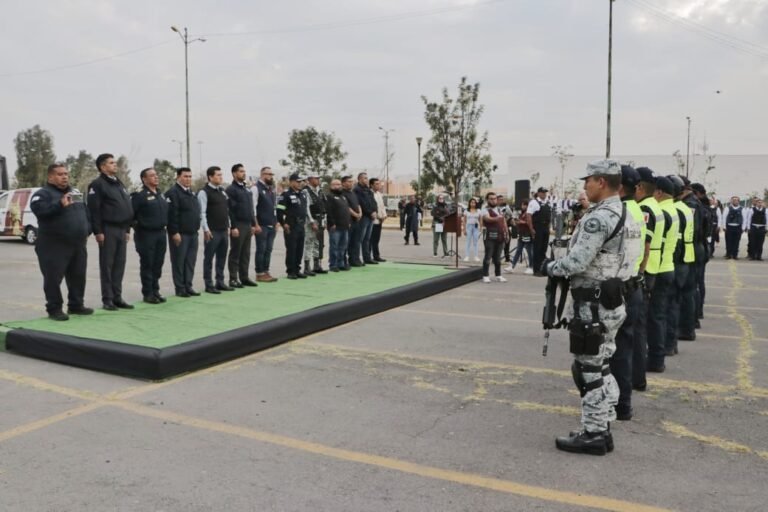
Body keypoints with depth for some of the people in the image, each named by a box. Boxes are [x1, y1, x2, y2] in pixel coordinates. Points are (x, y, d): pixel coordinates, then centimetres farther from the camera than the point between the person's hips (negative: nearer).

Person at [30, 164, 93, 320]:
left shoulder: (74, 194, 19)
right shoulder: (43, 194, -4)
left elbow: (85, 214, 25)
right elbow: (39, 210, -24)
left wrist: (86, 232, 13)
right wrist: (60, 205, -36)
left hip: (78, 245, 7)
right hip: (54, 246, -7)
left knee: (78, 277, 11)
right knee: (53, 278, -4)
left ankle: (76, 305, 23)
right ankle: (54, 309, 4)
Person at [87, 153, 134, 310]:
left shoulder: (119, 184, 19)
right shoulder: (97, 184, -7)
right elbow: (94, 210, -14)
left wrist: (127, 229, 17)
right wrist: (98, 231, -18)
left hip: (121, 229, 7)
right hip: (108, 229, -7)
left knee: (119, 265, 8)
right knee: (107, 265, -2)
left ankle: (117, 297, 14)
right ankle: (107, 299, 3)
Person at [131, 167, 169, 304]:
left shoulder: (161, 194, 15)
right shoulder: (139, 195, -10)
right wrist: (137, 226, -8)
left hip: (161, 233, 7)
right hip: (146, 235, -7)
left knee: (158, 264, 11)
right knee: (147, 265, 0)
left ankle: (155, 291, 20)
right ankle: (147, 293, 6)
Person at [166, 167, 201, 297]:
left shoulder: (191, 193, 17)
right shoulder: (173, 193, -10)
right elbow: (171, 214, -16)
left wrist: (196, 228, 17)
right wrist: (174, 232, -20)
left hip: (193, 233, 8)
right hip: (180, 234, -8)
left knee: (190, 261, 10)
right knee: (179, 261, 0)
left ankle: (188, 286, 17)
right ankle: (180, 288, 6)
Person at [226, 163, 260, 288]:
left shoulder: (246, 189, 17)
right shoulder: (231, 189, -8)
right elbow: (230, 210, -14)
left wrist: (253, 224, 16)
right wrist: (233, 227, -19)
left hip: (248, 225, 8)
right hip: (238, 226, -7)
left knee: (246, 254, 10)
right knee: (235, 253, -1)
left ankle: (244, 277, 17)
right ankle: (233, 279, 4)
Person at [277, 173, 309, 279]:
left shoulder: (303, 195, 16)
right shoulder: (286, 195, -9)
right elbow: (279, 210, -13)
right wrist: (283, 224, -15)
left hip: (301, 226, 7)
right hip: (291, 226, -7)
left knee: (300, 249, 10)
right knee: (291, 249, -4)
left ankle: (297, 270, 19)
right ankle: (290, 271, 3)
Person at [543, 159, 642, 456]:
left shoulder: (599, 218, -19)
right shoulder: (624, 215, 13)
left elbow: (576, 262, -23)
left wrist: (550, 267, -5)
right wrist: (560, 267, 12)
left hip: (592, 305, -10)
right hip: (611, 301, 10)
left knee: (589, 370, 0)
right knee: (602, 368, 16)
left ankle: (592, 435, 9)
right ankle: (602, 430, 25)